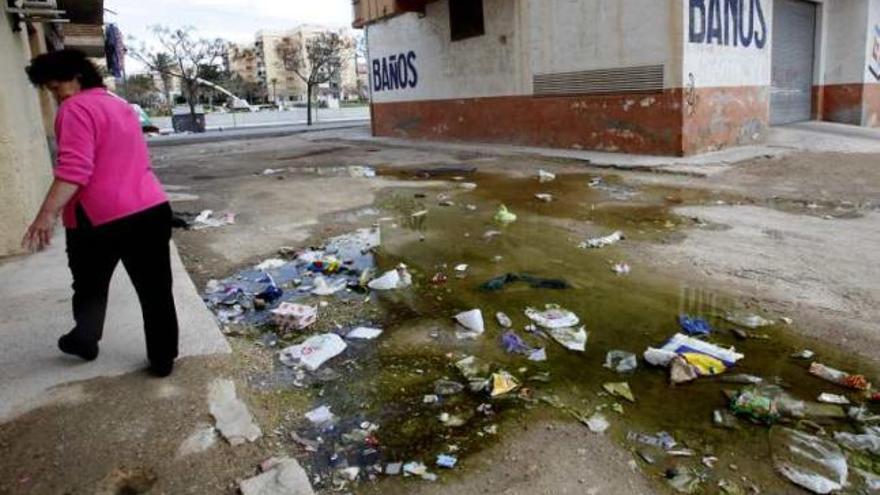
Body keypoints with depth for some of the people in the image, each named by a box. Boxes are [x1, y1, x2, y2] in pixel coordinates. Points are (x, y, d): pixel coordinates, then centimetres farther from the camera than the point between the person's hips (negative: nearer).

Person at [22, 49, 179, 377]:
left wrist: (47, 214, -24)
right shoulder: (121, 106, 19)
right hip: (152, 209, 7)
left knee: (90, 286, 19)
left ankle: (85, 341, 36)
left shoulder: (76, 108, -7)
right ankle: (163, 359, 16)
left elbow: (74, 168, -20)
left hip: (99, 216, -6)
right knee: (155, 289, 8)